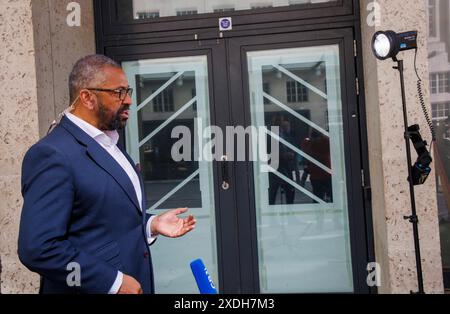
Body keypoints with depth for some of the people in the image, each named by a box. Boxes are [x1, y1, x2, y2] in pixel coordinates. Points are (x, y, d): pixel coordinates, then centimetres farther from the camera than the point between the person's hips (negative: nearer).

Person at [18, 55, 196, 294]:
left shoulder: (108, 143, 10)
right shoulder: (53, 154, -19)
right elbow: (38, 249, -25)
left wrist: (150, 225, 1)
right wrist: (114, 281, -21)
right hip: (102, 287, -8)